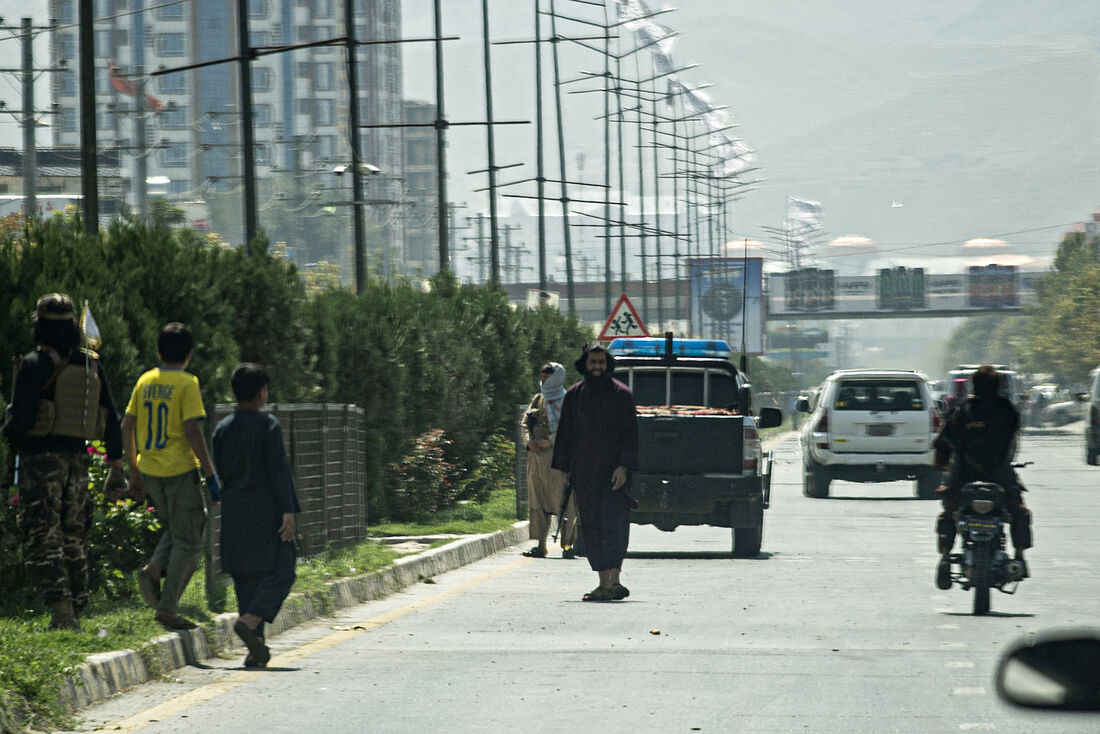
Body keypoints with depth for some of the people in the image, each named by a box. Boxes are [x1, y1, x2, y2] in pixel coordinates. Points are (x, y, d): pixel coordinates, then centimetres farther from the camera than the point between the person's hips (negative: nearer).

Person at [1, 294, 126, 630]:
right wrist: (116, 468, 15)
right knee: (74, 538, 13)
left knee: (42, 539, -5)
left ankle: (61, 611, -20)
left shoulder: (34, 365, -10)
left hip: (41, 460, -6)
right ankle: (73, 616, 15)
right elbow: (111, 421, 10)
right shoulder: (91, 365, 8)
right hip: (78, 459, 6)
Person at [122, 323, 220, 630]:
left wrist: (134, 472, 18)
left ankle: (153, 570, -2)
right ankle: (167, 608, -2)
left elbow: (126, 426, 9)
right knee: (188, 542, 4)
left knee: (175, 530, 24)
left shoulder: (145, 381, 7)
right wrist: (210, 475, -12)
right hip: (180, 469, -6)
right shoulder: (187, 383, -10)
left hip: (149, 471, 6)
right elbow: (192, 431, -16)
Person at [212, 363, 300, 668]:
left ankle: (255, 650, 5)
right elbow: (278, 469, -14)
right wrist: (288, 510, -14)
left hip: (233, 514, 6)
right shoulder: (268, 425, -9)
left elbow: (217, 472, 9)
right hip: (265, 511, -6)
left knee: (246, 579, 8)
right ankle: (250, 622, -22)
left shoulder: (222, 429, 7)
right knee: (280, 573, 0)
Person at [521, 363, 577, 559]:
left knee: (563, 501, -7)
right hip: (536, 455, 6)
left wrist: (550, 441, -17)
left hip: (557, 455, -6)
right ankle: (540, 546, 7)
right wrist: (529, 441, -2)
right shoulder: (538, 399, 18)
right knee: (537, 502, 4)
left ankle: (567, 545, -3)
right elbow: (525, 423, 17)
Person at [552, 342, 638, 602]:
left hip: (613, 471, -4)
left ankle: (613, 582, -22)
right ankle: (605, 582, 6)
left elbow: (630, 433, -3)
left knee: (613, 524, -13)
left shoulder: (621, 393, 1)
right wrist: (562, 471, 7)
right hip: (584, 471, 4)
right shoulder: (574, 396, 11)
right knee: (592, 526, 2)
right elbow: (565, 435, 13)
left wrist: (624, 467, -14)